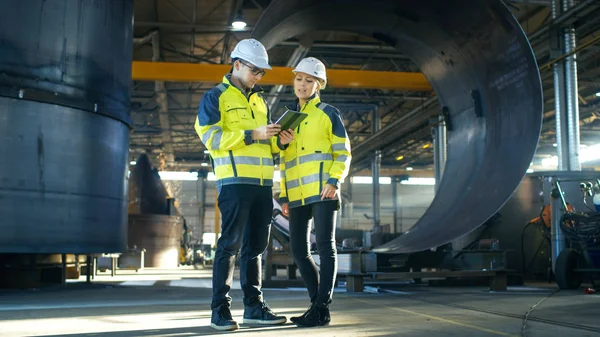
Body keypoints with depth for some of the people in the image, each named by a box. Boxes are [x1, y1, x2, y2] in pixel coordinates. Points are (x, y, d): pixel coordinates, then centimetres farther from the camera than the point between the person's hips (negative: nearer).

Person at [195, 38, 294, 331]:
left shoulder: (259, 101, 21)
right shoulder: (216, 97, 1)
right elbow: (211, 137, -11)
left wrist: (280, 141, 2)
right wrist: (252, 134, -17)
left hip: (263, 182, 7)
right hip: (234, 180, -7)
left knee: (255, 246, 9)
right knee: (231, 243, -7)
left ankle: (254, 306, 16)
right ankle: (220, 309, -1)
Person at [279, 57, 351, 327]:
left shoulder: (328, 113, 5)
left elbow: (344, 153, 1)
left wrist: (334, 181, -15)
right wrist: (283, 196, 12)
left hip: (322, 190, -6)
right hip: (297, 194, 6)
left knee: (325, 246, -8)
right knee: (299, 251, 5)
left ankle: (322, 308, -5)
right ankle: (318, 303, 17)